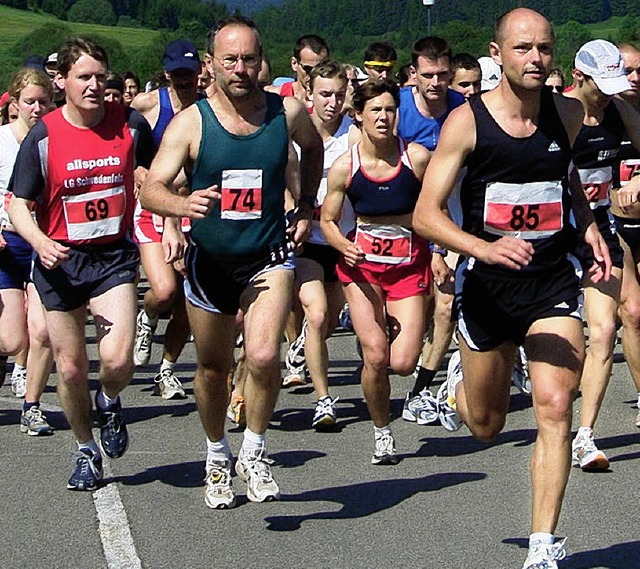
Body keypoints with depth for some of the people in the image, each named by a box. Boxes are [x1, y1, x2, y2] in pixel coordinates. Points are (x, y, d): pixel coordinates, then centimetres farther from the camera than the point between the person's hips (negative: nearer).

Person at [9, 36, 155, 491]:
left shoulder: (130, 125, -4)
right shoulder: (42, 137, -8)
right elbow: (18, 204, -4)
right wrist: (40, 242, -22)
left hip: (115, 255, 0)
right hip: (60, 261, 0)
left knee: (118, 359, -17)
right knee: (71, 367, 5)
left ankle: (110, 403, 19)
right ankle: (86, 452, 29)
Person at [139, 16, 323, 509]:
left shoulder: (288, 112, -4)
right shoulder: (191, 122, -9)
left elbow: (313, 147, 20)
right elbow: (151, 189, -14)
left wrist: (306, 208, 13)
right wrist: (184, 203, -35)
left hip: (269, 258, -1)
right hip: (210, 260, 1)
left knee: (263, 356, -23)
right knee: (213, 369, 14)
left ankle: (254, 453, 0)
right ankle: (217, 456, 39)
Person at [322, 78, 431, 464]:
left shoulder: (418, 158, -10)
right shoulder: (345, 167, -7)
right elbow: (328, 221, 3)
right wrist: (345, 247, -16)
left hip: (409, 262, 0)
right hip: (362, 262, 0)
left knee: (403, 363, -10)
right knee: (375, 356, -13)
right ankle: (383, 433, 11)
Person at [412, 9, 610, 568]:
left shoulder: (568, 113, -1)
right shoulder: (467, 121, -13)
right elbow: (425, 213, -16)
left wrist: (588, 225, 7)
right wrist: (484, 247, -32)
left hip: (554, 283, 2)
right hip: (488, 287, -1)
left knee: (555, 408, -16)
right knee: (486, 426, 13)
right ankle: (458, 389, 51)